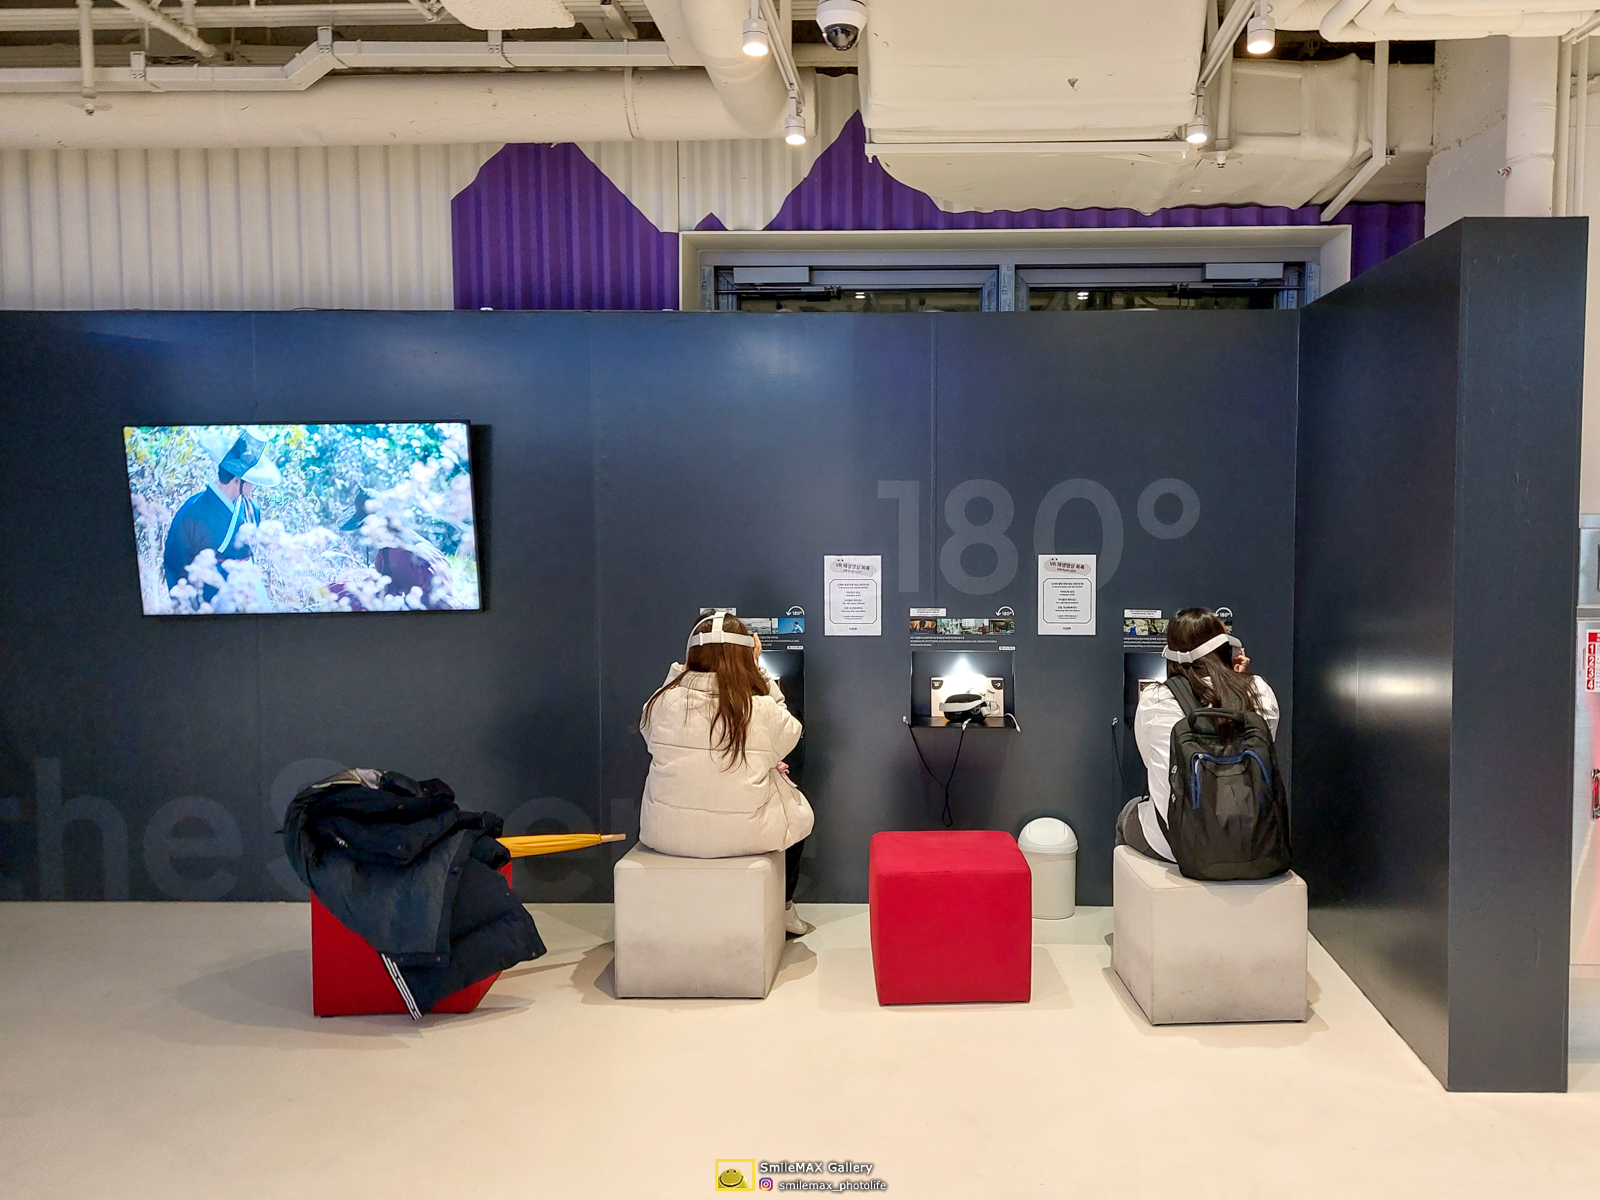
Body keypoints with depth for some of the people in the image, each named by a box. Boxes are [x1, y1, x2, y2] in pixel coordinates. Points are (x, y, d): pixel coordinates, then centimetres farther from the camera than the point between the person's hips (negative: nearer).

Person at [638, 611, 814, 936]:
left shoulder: (664, 701, -11)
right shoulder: (762, 708, -16)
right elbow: (789, 735, 6)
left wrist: (677, 670, 12)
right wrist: (757, 668, 6)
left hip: (666, 834, 2)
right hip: (745, 836, -2)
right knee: (799, 810, 29)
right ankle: (782, 906, 46)